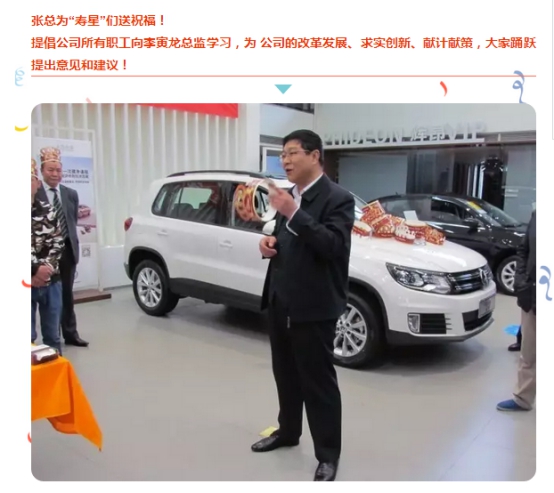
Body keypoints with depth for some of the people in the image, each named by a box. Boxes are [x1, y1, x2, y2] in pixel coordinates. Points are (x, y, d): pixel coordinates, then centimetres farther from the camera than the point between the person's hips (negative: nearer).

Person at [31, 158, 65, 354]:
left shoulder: (48, 211, 7)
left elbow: (58, 243, 3)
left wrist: (46, 268, -12)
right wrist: (35, 269, -16)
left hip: (51, 283, 4)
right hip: (26, 284, -3)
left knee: (52, 336, 15)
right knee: (28, 337, 5)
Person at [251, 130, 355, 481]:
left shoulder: (338, 198, -12)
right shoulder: (290, 195, 13)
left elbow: (333, 245, -25)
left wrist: (293, 213, -29)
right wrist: (270, 242, 0)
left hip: (313, 308, -8)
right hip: (280, 303, 8)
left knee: (319, 382, 3)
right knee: (286, 374, 21)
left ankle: (328, 454, 20)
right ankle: (288, 431, 41)